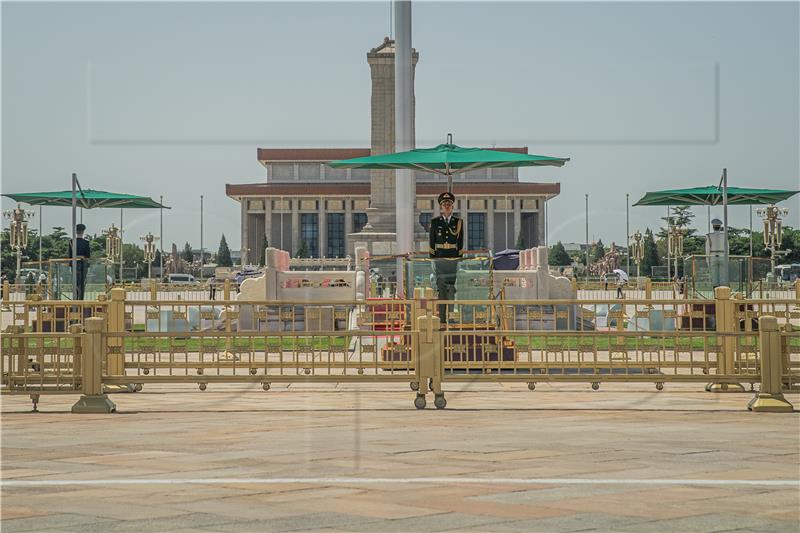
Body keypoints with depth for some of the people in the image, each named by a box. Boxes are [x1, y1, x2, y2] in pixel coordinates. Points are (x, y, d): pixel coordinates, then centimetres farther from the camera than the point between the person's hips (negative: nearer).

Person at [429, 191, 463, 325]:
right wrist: (432, 260, 0)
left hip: (453, 259, 0)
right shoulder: (434, 222, 5)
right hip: (439, 258, 0)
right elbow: (432, 242, 5)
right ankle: (442, 318, 2)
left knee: (452, 289, -2)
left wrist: (460, 259, 3)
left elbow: (460, 243, 8)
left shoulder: (458, 222, 7)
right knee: (441, 289, -1)